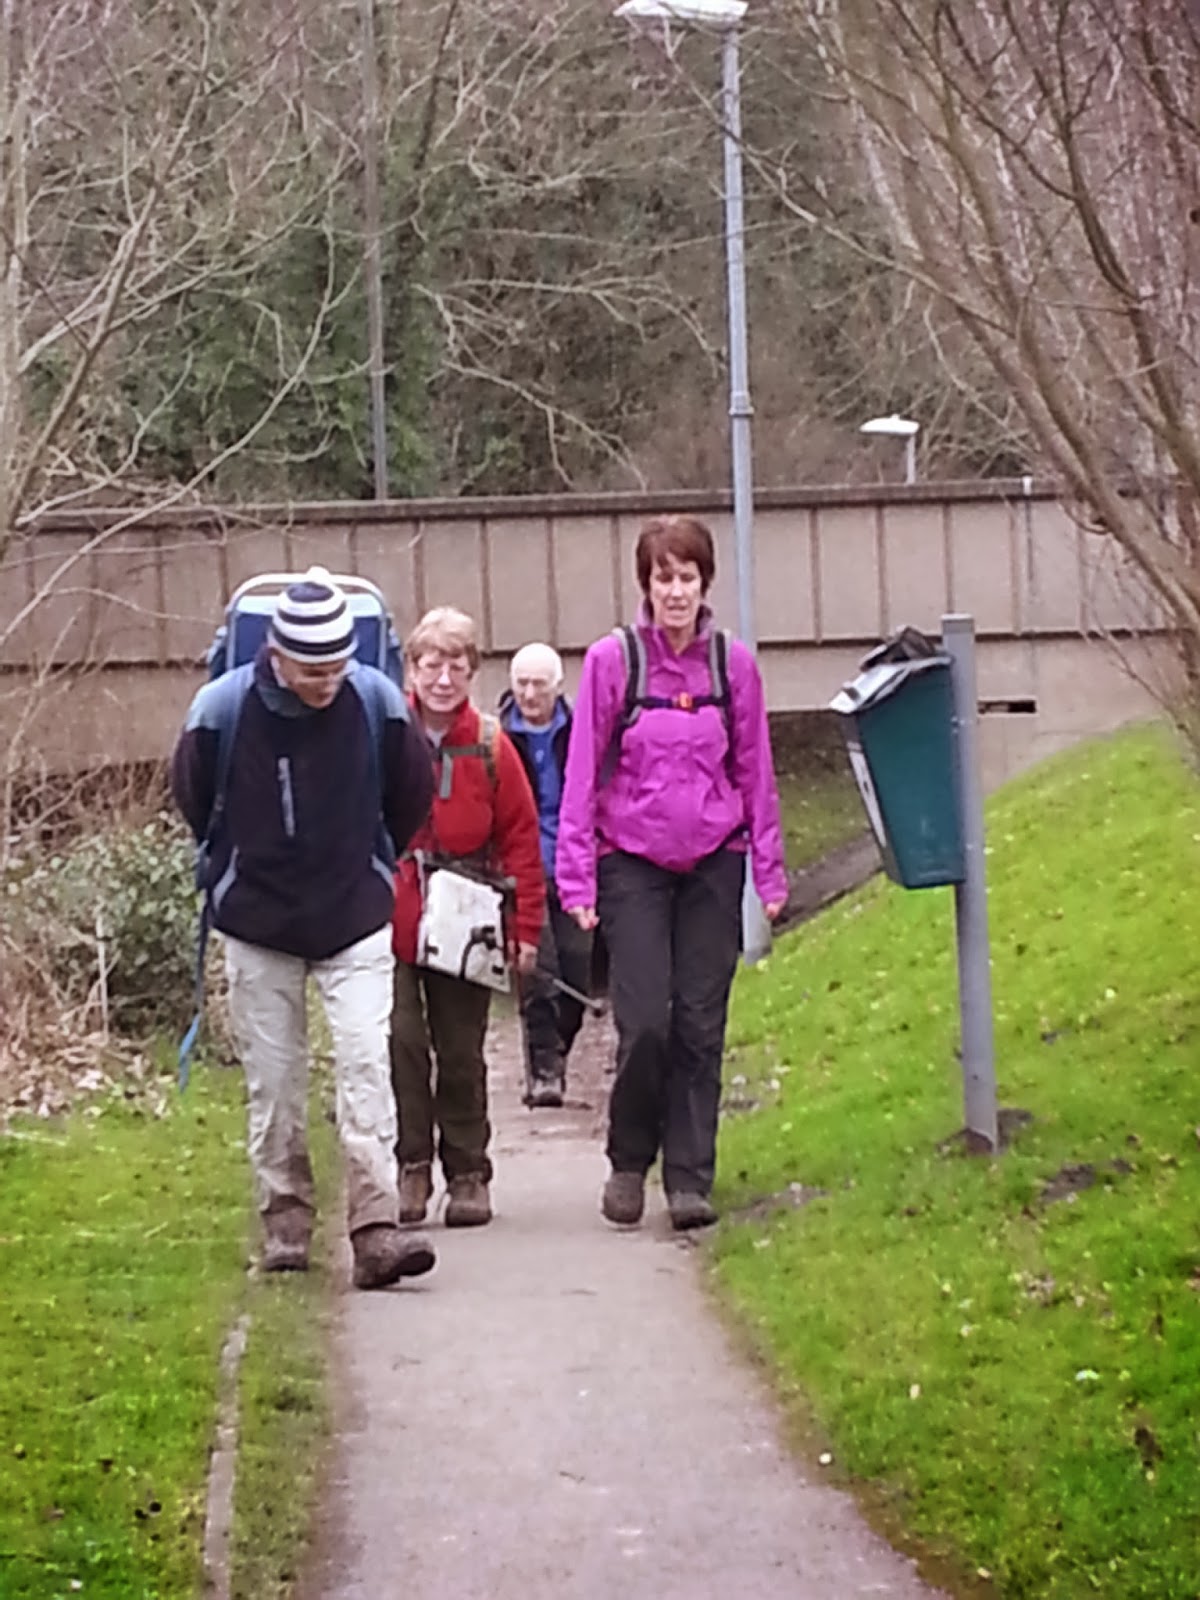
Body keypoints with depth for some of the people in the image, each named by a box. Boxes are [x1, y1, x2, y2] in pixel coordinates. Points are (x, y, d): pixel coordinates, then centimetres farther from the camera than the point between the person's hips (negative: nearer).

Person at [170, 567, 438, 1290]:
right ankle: (286, 1217, 21)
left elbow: (413, 796, 7)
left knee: (366, 1067, -10)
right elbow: (194, 798, 6)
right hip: (257, 927, 0)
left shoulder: (378, 702, -11)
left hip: (357, 923, 0)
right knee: (274, 1080, 7)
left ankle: (377, 1229, -12)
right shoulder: (223, 709, -15)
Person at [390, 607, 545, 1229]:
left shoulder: (490, 746, 2)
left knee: (461, 1053, 8)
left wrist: (525, 927, 1)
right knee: (401, 1042, -9)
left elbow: (521, 838, 5)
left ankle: (468, 1175, 16)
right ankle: (410, 1166, 1)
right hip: (389, 920, -1)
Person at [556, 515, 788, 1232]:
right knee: (644, 1024, -9)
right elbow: (583, 771, 0)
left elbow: (755, 770, 10)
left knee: (700, 1027, 2)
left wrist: (770, 871, 8)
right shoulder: (613, 660, -3)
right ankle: (628, 1163, 12)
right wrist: (576, 877, -4)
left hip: (712, 863, 2)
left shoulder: (733, 663, 3)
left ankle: (691, 1179, 9)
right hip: (633, 863, -2)